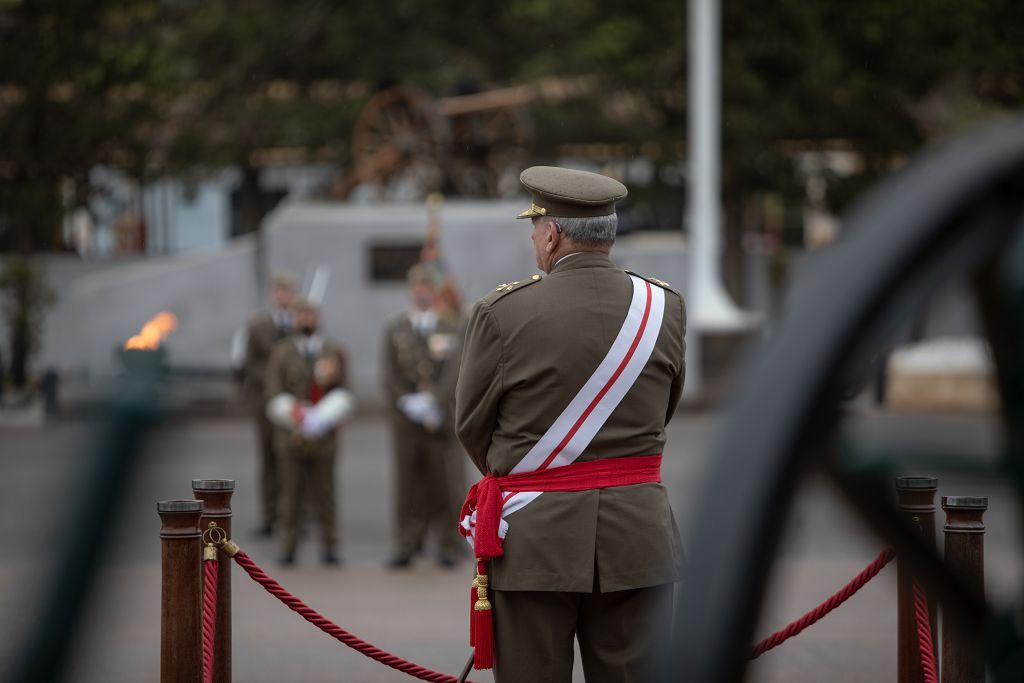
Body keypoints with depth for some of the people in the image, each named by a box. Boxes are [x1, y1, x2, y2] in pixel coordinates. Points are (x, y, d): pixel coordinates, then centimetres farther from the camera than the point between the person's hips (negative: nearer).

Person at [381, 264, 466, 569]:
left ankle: (449, 546, 6)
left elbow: (455, 370, -4)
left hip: (443, 416, -1)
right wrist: (408, 403, -9)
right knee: (408, 483, 2)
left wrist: (432, 403, -15)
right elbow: (389, 372, 5)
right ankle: (406, 546, 7)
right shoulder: (394, 327, 10)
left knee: (446, 483, 0)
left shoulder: (454, 327, 4)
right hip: (406, 418, 1)